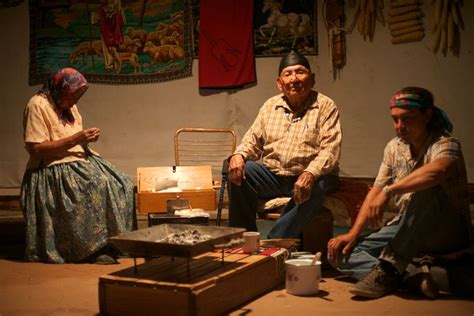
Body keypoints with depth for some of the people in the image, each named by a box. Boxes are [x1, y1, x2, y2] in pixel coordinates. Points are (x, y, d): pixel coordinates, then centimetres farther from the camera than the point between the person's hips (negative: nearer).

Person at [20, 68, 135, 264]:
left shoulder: (68, 105, 16)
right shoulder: (38, 106, -10)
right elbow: (35, 149, -18)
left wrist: (86, 138, -1)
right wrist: (75, 139, -20)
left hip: (79, 161, 9)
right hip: (54, 171, -8)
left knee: (120, 184, -12)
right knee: (98, 187, -30)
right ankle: (94, 249, -20)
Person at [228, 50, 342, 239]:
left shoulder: (325, 107, -2)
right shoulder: (270, 106, 13)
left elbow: (330, 149, -14)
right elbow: (253, 141, 12)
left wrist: (310, 174, -33)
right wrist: (238, 155, -13)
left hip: (307, 177, -4)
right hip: (272, 175, 4)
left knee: (316, 186, -36)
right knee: (238, 173, -20)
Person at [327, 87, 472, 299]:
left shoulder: (444, 144, -16)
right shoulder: (394, 147, 5)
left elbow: (438, 170, -42)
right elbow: (376, 192, 4)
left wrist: (389, 191, -42)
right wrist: (353, 234, -7)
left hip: (449, 232, -6)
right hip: (408, 233, 6)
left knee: (425, 190, -37)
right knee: (339, 252, -10)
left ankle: (388, 268, -32)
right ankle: (411, 273, -26)